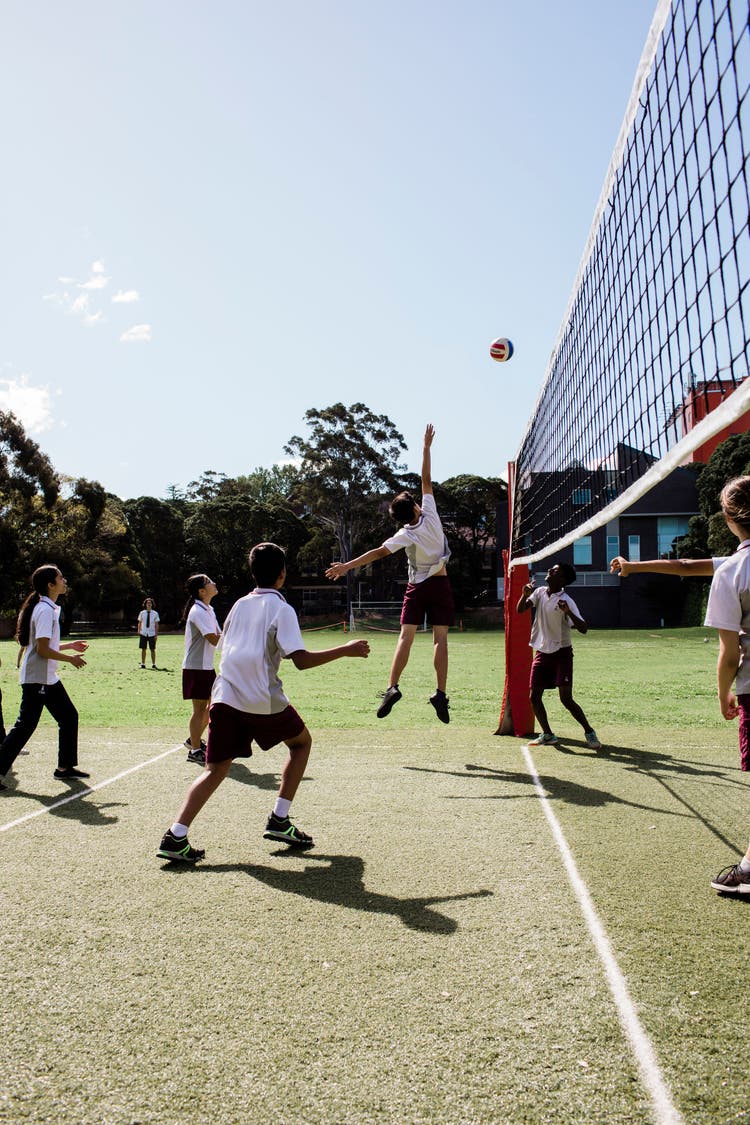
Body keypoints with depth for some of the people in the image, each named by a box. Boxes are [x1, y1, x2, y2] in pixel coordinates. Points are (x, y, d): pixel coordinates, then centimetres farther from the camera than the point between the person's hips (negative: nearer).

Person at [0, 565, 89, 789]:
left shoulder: (50, 608, 12)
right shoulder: (45, 610, -18)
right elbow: (43, 650, -22)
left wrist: (69, 646, 19)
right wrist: (70, 659, -13)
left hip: (49, 678, 10)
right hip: (36, 680, -10)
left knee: (69, 717, 12)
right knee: (25, 726, -6)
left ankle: (65, 767, 20)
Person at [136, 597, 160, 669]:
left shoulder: (155, 613, 1)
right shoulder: (142, 613, 5)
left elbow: (156, 625, 2)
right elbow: (139, 623, 10)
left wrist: (156, 634, -3)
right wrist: (139, 632, 2)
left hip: (152, 634, -1)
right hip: (143, 633, 1)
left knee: (152, 650, 2)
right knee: (143, 649, 4)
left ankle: (153, 665, 9)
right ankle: (143, 664, 12)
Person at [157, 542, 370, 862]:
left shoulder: (240, 605, 16)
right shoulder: (281, 609, -4)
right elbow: (301, 659, -14)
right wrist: (346, 650, -8)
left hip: (224, 695, 5)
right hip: (262, 700, -5)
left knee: (216, 769, 7)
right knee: (301, 742, 19)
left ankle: (176, 836, -10)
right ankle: (279, 821, 14)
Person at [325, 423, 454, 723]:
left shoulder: (406, 535, -10)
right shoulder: (430, 516, -6)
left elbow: (379, 552, -20)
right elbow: (426, 481, -2)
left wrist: (348, 566, -23)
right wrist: (426, 447, 2)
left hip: (417, 587, -1)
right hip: (440, 584, 1)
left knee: (406, 636, -4)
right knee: (440, 638, -4)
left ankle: (392, 687, -15)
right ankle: (441, 692, -11)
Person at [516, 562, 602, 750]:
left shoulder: (566, 601, -15)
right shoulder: (540, 592, 3)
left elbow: (583, 629, -22)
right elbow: (520, 610, 0)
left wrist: (568, 612, -38)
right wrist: (524, 595, -18)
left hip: (561, 654, -6)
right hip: (542, 653, 6)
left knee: (566, 698, -13)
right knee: (534, 696, 2)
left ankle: (589, 731, 5)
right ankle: (547, 735, 16)